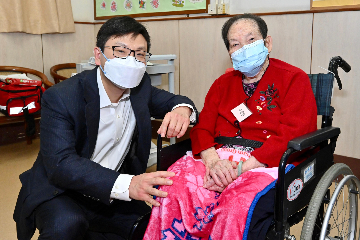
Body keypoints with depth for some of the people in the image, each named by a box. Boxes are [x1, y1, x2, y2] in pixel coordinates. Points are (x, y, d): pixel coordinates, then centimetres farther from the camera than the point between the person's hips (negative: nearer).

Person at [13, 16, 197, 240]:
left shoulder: (140, 87, -3)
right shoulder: (60, 98, -21)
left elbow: (172, 100, 12)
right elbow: (60, 164, -31)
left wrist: (182, 109, -16)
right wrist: (127, 185, -45)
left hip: (111, 195, 6)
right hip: (60, 193, -6)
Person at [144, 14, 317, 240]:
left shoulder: (294, 79, 5)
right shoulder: (223, 83, 21)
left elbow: (291, 136, -8)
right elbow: (202, 127, 11)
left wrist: (241, 167, -17)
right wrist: (213, 160, -12)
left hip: (266, 163, -3)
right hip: (219, 159, 4)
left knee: (239, 203, -36)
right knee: (173, 188, -26)